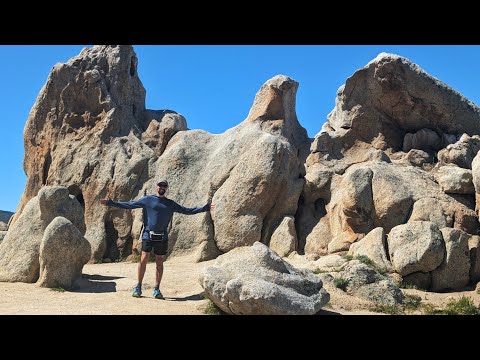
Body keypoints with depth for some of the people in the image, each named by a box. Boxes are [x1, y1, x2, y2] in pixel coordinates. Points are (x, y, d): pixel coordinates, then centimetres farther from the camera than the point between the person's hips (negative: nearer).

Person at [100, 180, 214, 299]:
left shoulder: (170, 204, 13)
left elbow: (187, 211, 16)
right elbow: (128, 205, 7)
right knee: (143, 259, -7)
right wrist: (110, 203, 3)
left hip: (162, 237, 2)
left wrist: (205, 208, 12)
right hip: (148, 235, -2)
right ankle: (138, 287, 7)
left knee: (159, 262, 4)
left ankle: (157, 289, 14)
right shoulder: (147, 200, 7)